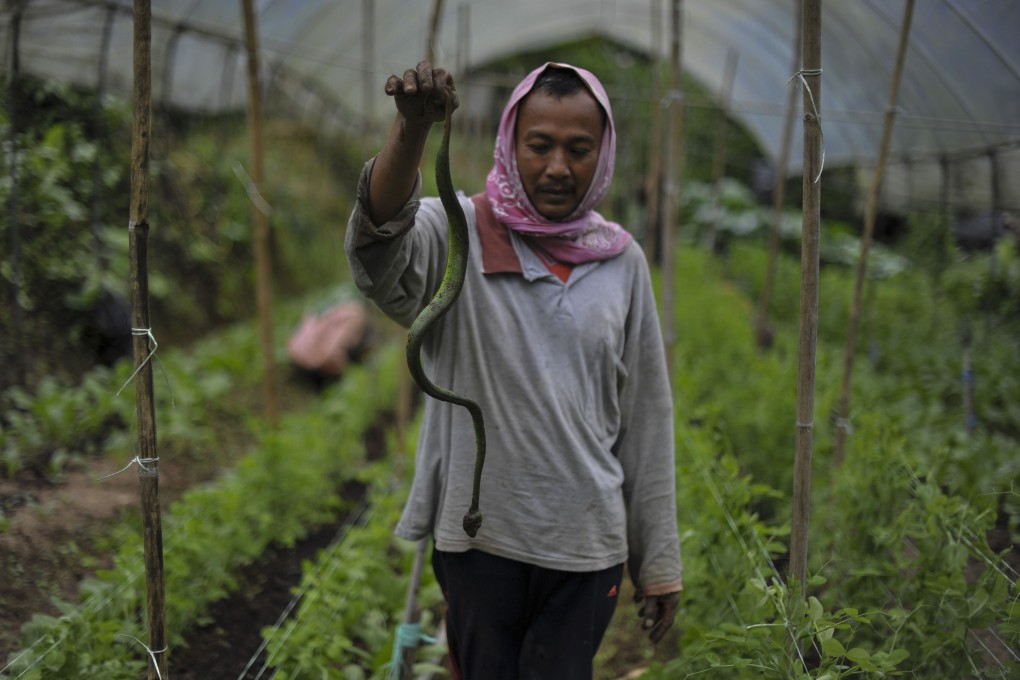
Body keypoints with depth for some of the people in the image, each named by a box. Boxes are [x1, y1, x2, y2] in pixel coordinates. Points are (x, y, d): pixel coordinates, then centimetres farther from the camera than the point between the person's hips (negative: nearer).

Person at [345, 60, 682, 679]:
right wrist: (412, 129, -45)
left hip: (586, 539, 2)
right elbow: (379, 254, -28)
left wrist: (660, 561, 9)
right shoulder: (459, 233, -4)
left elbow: (646, 419, 8)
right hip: (479, 535, -2)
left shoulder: (621, 260, 5)